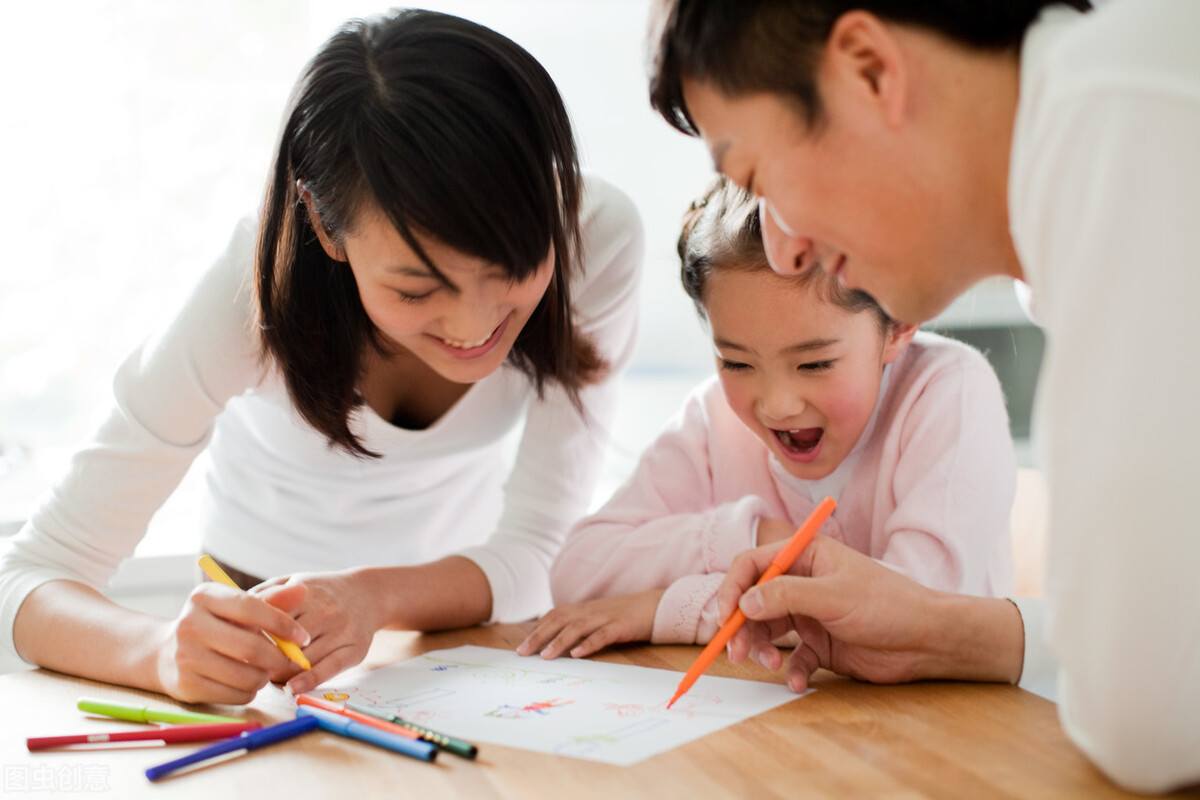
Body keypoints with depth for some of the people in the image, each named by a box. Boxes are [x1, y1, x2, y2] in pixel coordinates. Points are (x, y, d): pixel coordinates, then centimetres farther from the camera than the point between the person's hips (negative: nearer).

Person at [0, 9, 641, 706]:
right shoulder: (253, 293, -30)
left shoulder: (597, 237, -28)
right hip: (268, 608, 1)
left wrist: (375, 596, -41)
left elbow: (534, 557, -21)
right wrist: (167, 650, -48)